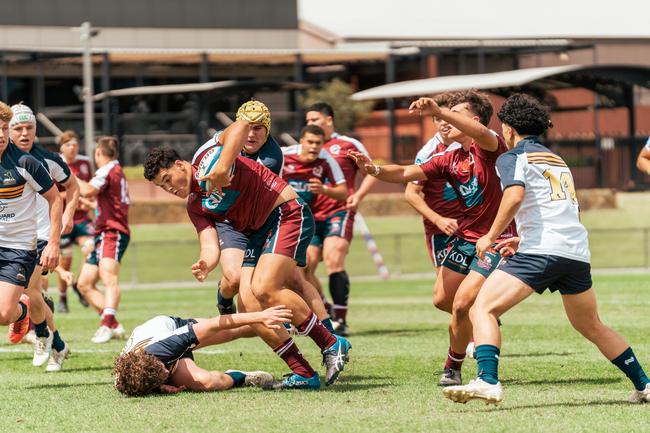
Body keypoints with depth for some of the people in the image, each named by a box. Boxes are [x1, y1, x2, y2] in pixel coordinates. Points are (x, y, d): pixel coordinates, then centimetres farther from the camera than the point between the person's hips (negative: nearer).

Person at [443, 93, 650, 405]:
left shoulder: (513, 157, 5)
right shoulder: (557, 160, 28)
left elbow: (515, 195, -15)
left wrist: (491, 236, -6)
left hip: (541, 251, -7)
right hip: (577, 251, 7)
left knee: (483, 309, -9)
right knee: (591, 326, 24)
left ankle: (487, 381, -29)